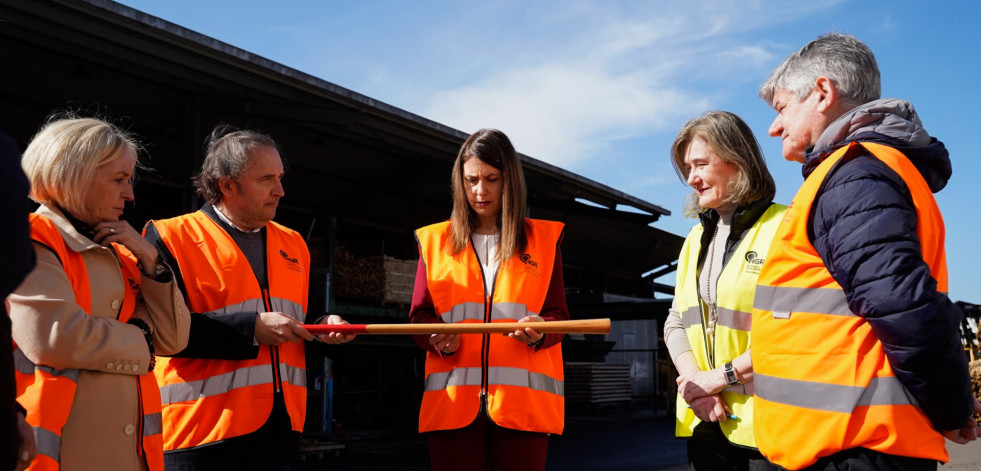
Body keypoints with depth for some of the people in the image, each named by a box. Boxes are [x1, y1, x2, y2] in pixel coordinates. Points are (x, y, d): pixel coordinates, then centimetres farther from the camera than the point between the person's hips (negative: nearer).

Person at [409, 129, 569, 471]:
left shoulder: (543, 239, 12)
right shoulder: (434, 241, 14)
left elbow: (558, 315, 9)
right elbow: (419, 316, 11)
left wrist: (540, 331, -14)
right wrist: (439, 337, -11)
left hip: (522, 401, 0)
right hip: (453, 401, 1)